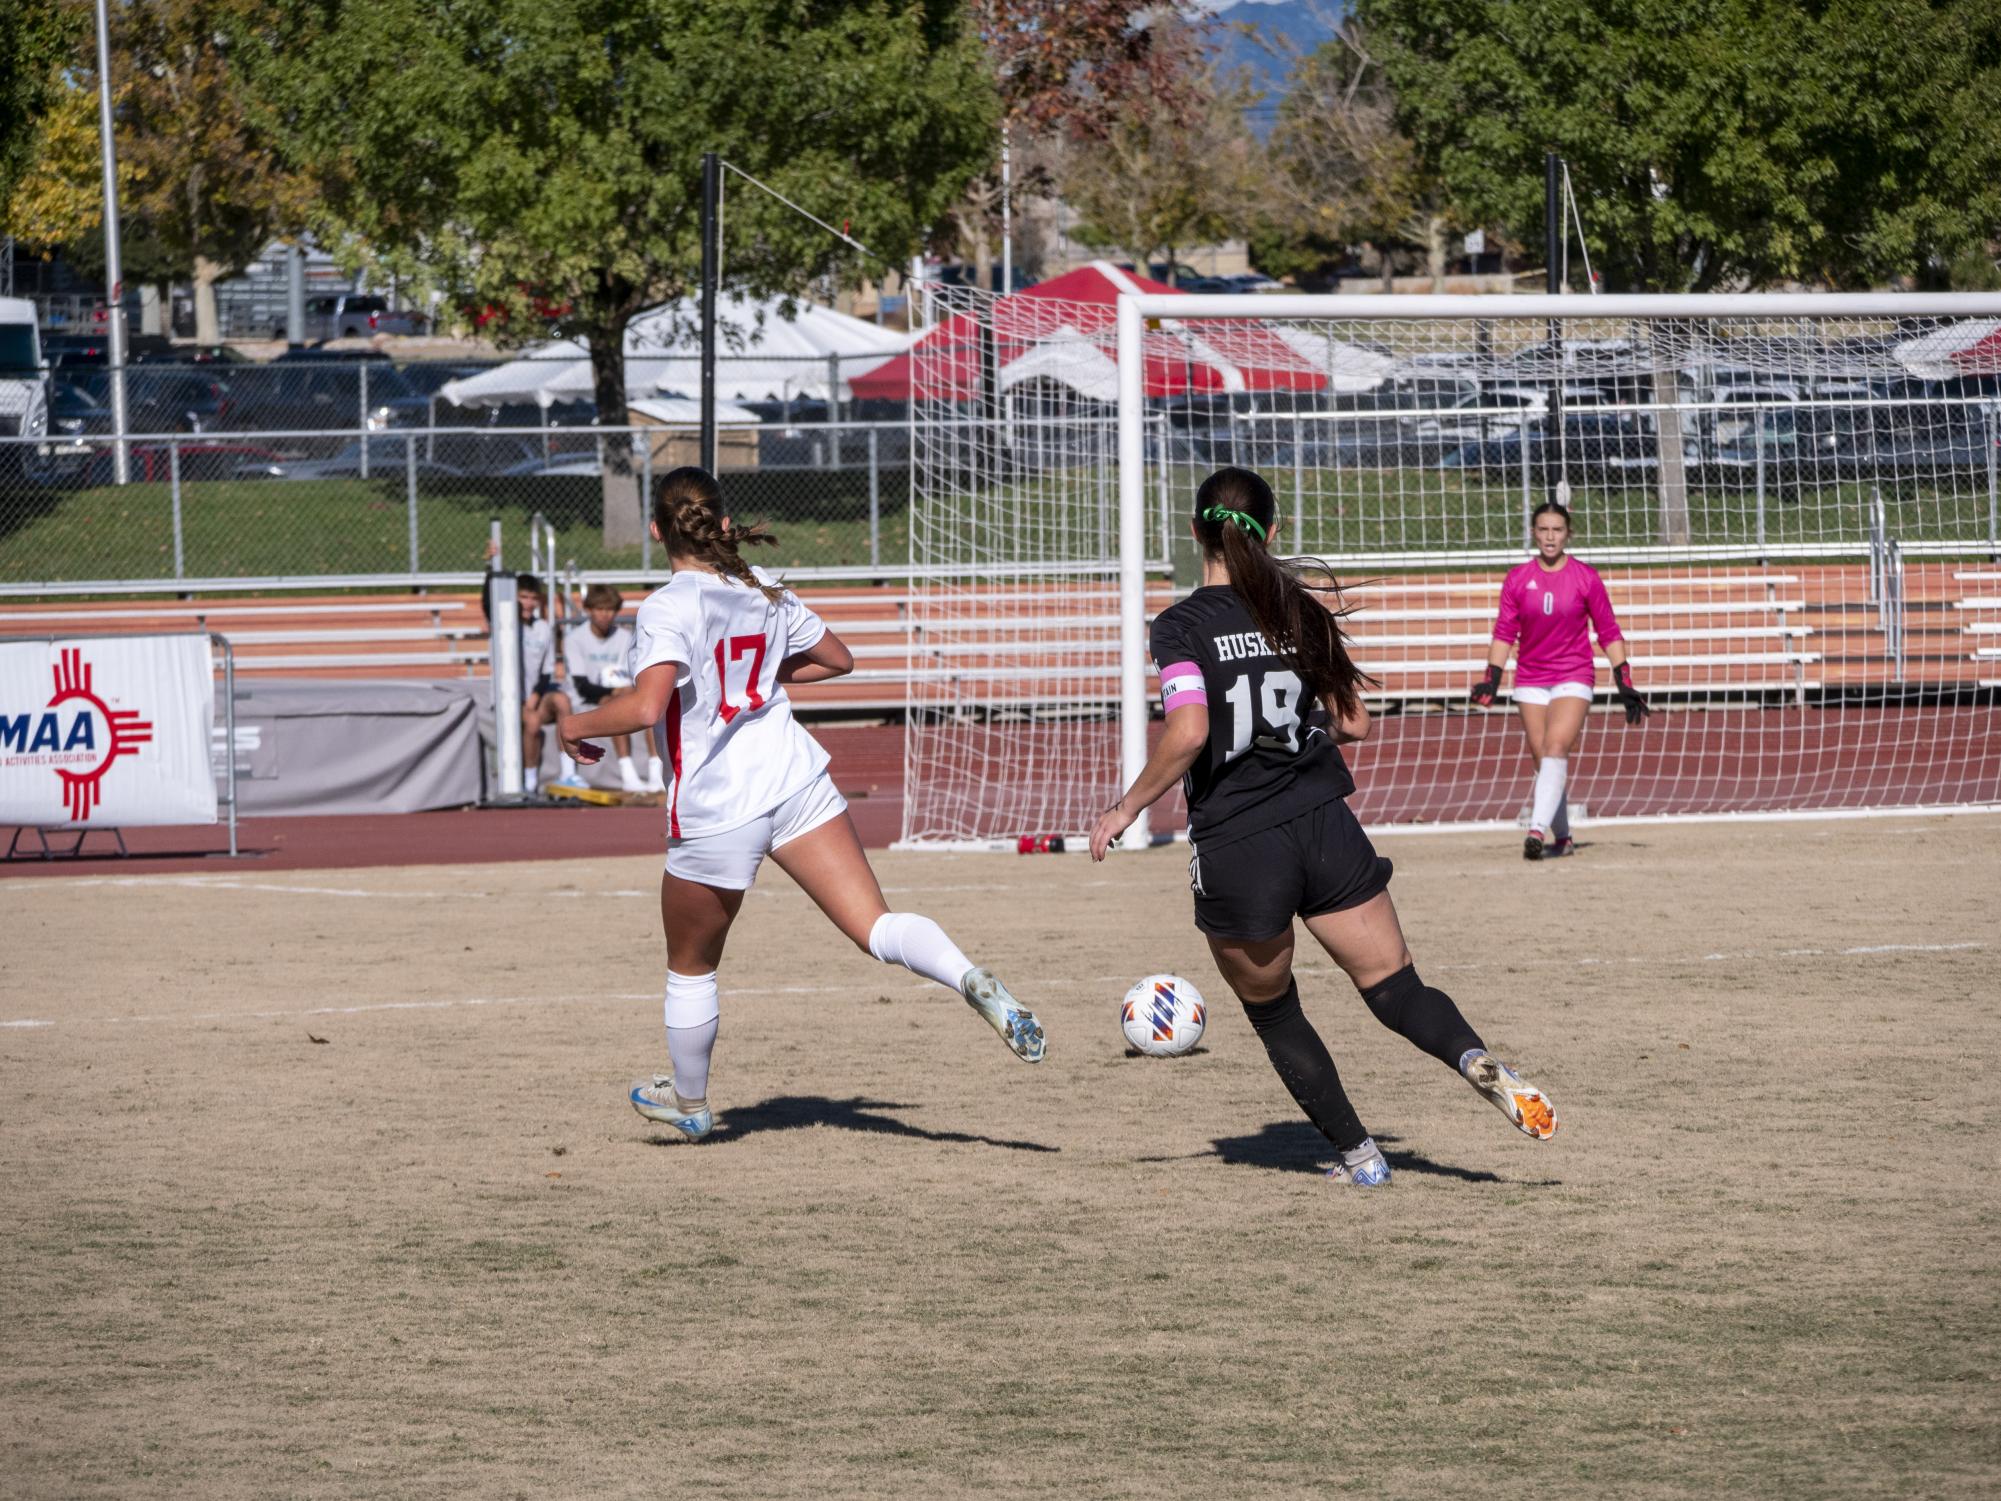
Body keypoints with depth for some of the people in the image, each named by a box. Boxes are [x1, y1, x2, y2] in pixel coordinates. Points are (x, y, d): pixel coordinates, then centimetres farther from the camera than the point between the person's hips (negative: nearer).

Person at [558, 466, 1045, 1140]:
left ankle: (690, 1103, 36)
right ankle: (971, 980, -36)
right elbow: (838, 659, 22)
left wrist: (578, 724, -8)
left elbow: (646, 707, -26)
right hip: (798, 782, 5)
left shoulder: (668, 608, -13)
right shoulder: (762, 590, 8)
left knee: (691, 968, 18)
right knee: (878, 926, -8)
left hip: (714, 813, -4)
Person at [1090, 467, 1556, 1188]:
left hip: (1235, 848, -3)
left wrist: (1127, 807, -10)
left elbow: (1187, 732, -21)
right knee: (1398, 990, 3)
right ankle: (1481, 1063, -27)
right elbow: (1354, 723, 10)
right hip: (1326, 830, 3)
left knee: (1273, 1013, 18)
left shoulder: (1182, 626, -8)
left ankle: (1358, 1154, 19)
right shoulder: (1300, 612, 7)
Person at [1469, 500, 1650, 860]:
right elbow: (1504, 632, 5)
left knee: (1555, 748, -21)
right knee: (1543, 760, 2)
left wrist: (1624, 683, 0)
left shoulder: (1585, 578, -2)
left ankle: (1538, 829, -33)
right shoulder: (1518, 578, 3)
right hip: (1530, 680, 3)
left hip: (1574, 678, -3)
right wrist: (1491, 681, -4)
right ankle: (1561, 838, 15)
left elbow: (1608, 632, 3)